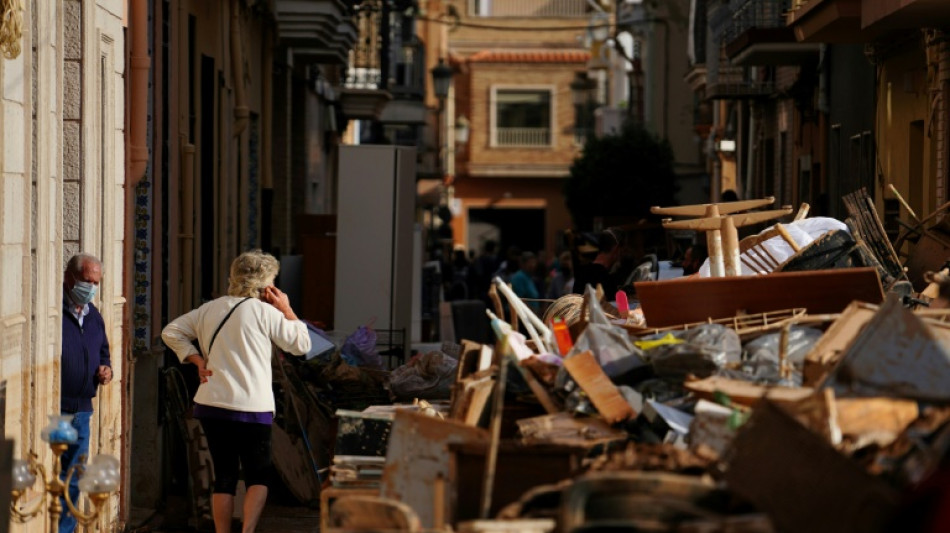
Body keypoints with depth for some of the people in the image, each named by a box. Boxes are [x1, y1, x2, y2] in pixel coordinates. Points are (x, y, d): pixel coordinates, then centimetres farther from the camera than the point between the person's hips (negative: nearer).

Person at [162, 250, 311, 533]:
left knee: (224, 475, 11)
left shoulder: (210, 309, 11)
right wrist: (287, 309, 8)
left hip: (211, 405, 5)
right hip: (252, 408, -5)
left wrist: (197, 359, 9)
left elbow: (171, 332, 16)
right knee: (259, 475, 5)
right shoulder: (265, 312, -6)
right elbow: (301, 344, 1)